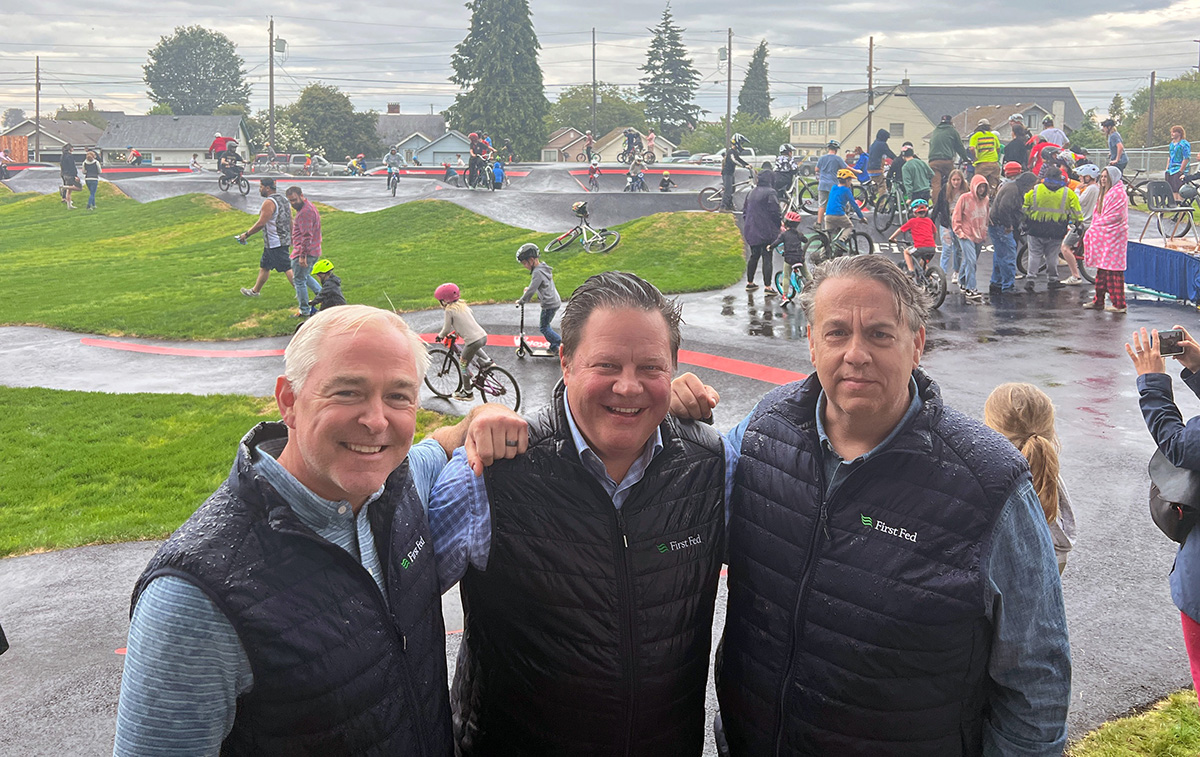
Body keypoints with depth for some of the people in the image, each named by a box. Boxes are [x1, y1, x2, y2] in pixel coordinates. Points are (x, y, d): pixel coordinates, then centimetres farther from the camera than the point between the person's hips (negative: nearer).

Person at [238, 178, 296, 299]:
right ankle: (255, 291, 33)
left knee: (286, 268, -8)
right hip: (284, 240, 10)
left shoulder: (269, 202, -19)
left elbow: (261, 223, -21)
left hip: (275, 242, -10)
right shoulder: (283, 200, 11)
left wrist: (246, 234, -11)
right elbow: (290, 222, 15)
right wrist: (291, 239, 22)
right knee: (264, 266, 20)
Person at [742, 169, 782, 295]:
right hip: (765, 231, -7)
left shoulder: (752, 193, 13)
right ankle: (767, 287, -7)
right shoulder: (770, 192, -12)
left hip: (751, 231, 7)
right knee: (767, 257, -5)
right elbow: (774, 212, -15)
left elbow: (745, 212, 19)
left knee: (754, 256, 18)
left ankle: (749, 283, 27)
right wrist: (781, 222, 0)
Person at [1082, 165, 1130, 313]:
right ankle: (1098, 301, 19)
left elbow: (1115, 216, -19)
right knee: (1102, 269, 13)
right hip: (1103, 236, 10)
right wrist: (1095, 228, 9)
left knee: (1114, 272, -8)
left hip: (1113, 236, -10)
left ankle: (1119, 304, -4)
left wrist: (1095, 228, -12)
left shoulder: (1118, 194, -14)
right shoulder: (1107, 192, 19)